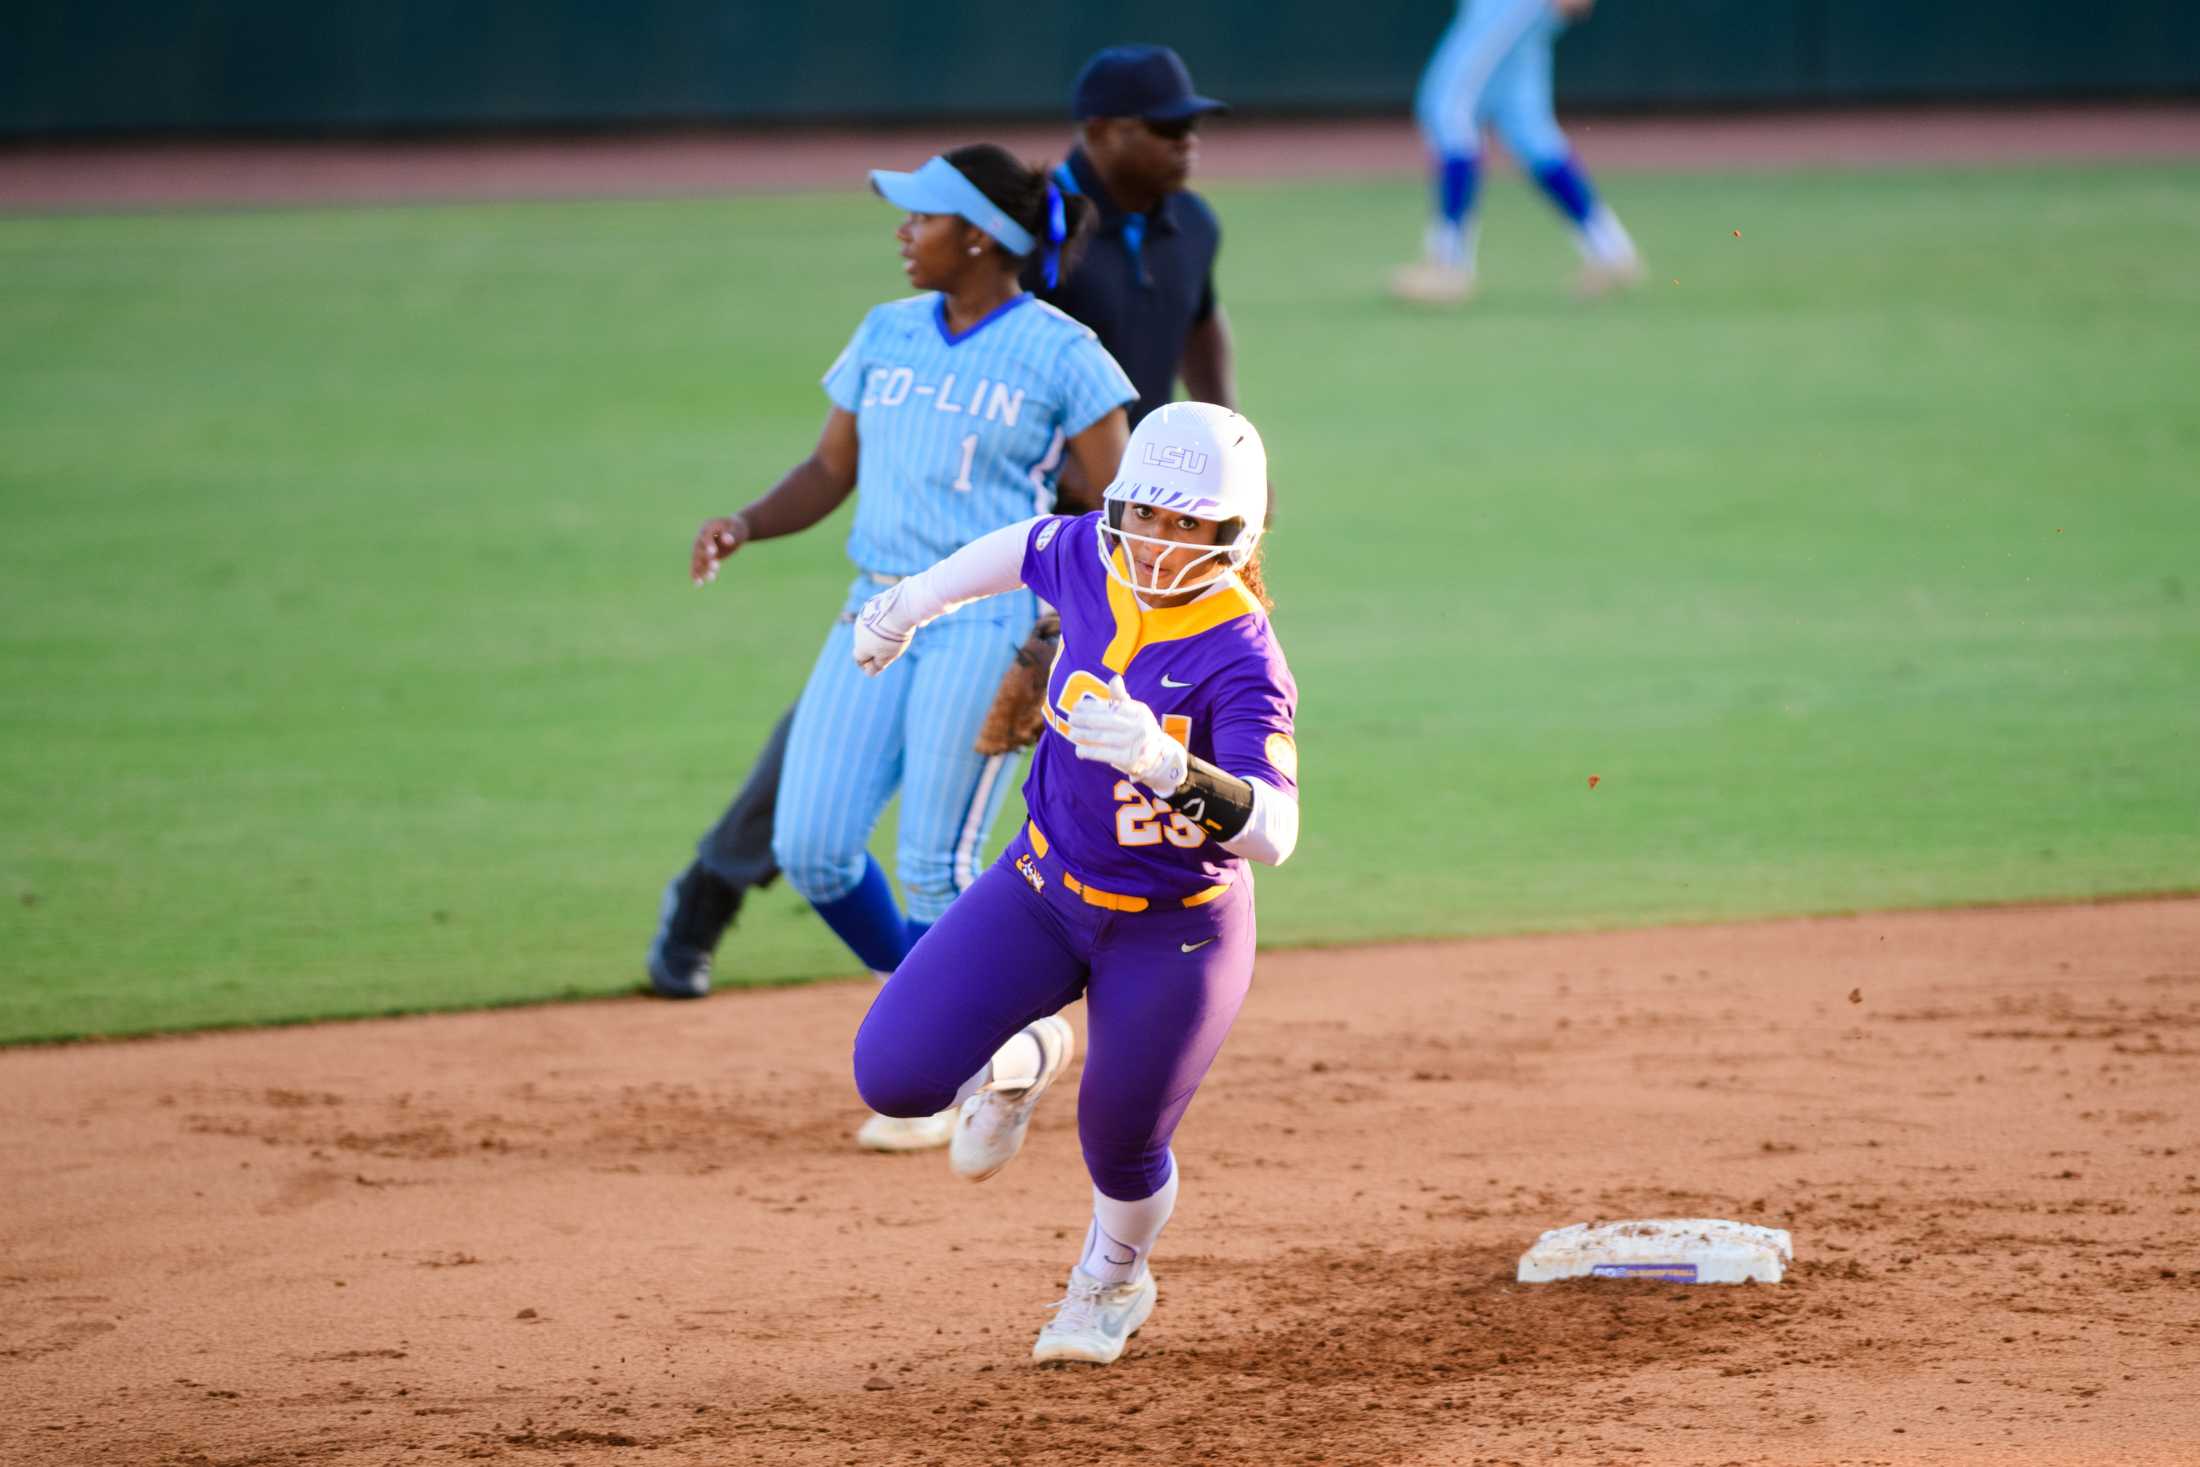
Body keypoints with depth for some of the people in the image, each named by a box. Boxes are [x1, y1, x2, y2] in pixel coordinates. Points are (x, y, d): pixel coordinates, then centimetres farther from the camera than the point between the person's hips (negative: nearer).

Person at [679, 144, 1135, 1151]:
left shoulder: (1059, 353, -4)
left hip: (990, 619, -6)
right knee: (809, 847, -4)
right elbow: (831, 471, 17)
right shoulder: (885, 336, 12)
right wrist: (746, 526, -1)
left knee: (933, 865, -7)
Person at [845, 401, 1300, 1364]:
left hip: (1174, 933, -4)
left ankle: (1110, 1283, 41)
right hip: (1045, 889, 4)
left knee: (1121, 1144, 5)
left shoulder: (1240, 659, -28)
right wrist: (914, 601, 24)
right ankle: (1017, 1064, 27)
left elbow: (1274, 833, -40)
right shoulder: (1090, 562, -13)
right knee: (895, 1077, -9)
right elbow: (1026, 548, 14)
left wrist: (1169, 765, -56)